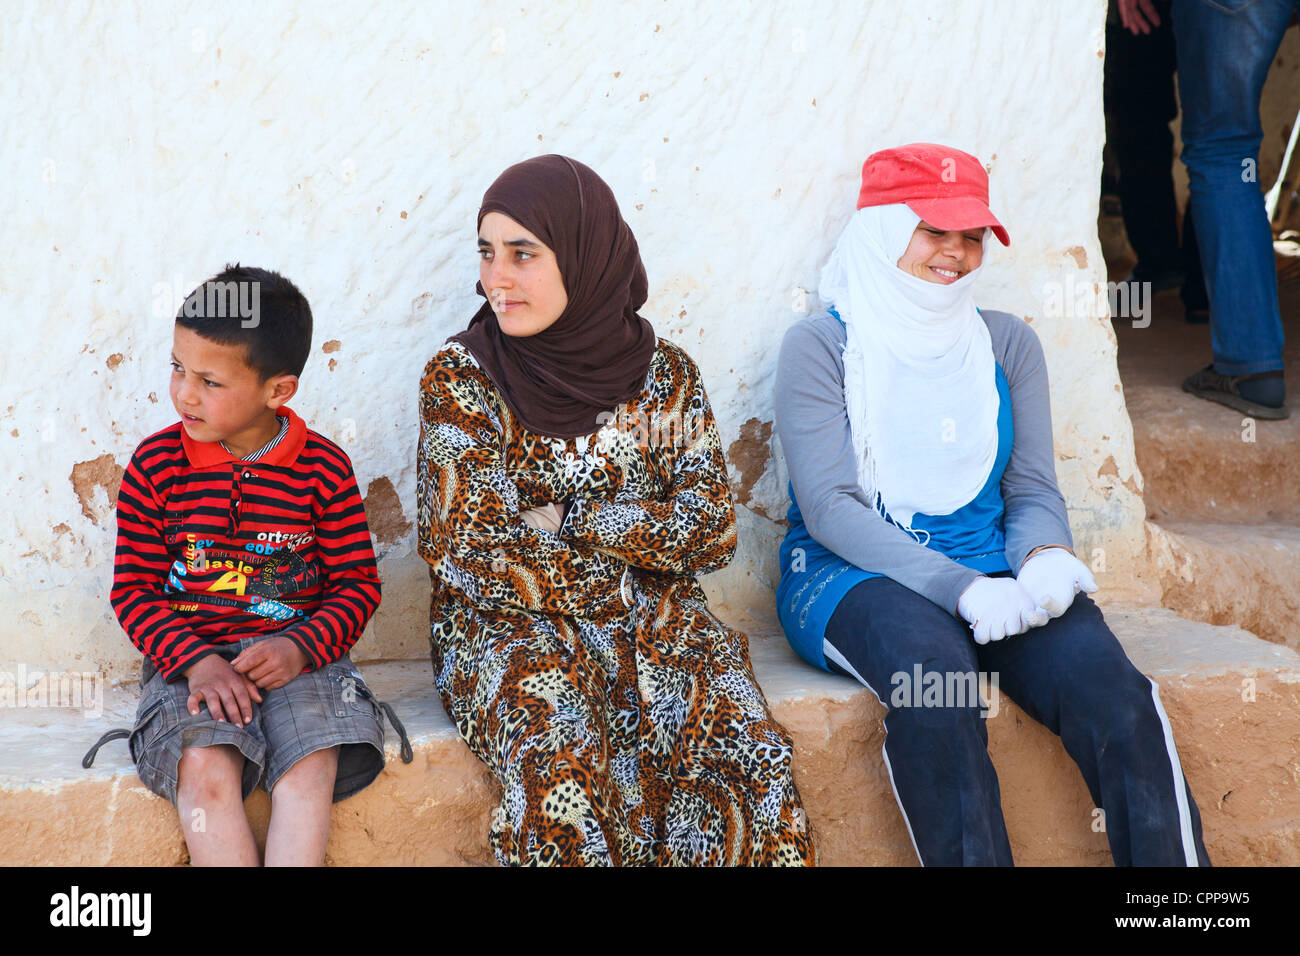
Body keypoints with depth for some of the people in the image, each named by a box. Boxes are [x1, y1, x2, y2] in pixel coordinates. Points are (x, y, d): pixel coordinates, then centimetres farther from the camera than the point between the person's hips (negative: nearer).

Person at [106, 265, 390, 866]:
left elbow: (357, 583, 4)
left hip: (296, 651, 0)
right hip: (188, 652, 0)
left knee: (311, 767, -26)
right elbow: (134, 590, 2)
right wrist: (195, 662, -14)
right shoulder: (156, 466, 0)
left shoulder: (323, 467, -1)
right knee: (204, 769, -27)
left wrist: (301, 648, -15)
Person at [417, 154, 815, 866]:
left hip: (651, 621, 2)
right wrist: (625, 584, -8)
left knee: (748, 752, -24)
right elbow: (477, 551, -9)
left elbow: (711, 529, -2)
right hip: (510, 625, -2)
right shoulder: (459, 375, -4)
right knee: (565, 764, -32)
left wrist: (566, 521, -10)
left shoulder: (666, 375, 3)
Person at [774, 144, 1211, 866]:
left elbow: (1033, 489, 11)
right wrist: (960, 587, -21)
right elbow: (829, 506, -8)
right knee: (935, 671, -37)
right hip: (852, 575, -3)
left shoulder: (1008, 344, 15)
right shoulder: (821, 346, 1)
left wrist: (1045, 556, -15)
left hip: (990, 574, 3)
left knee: (1106, 682, -26)